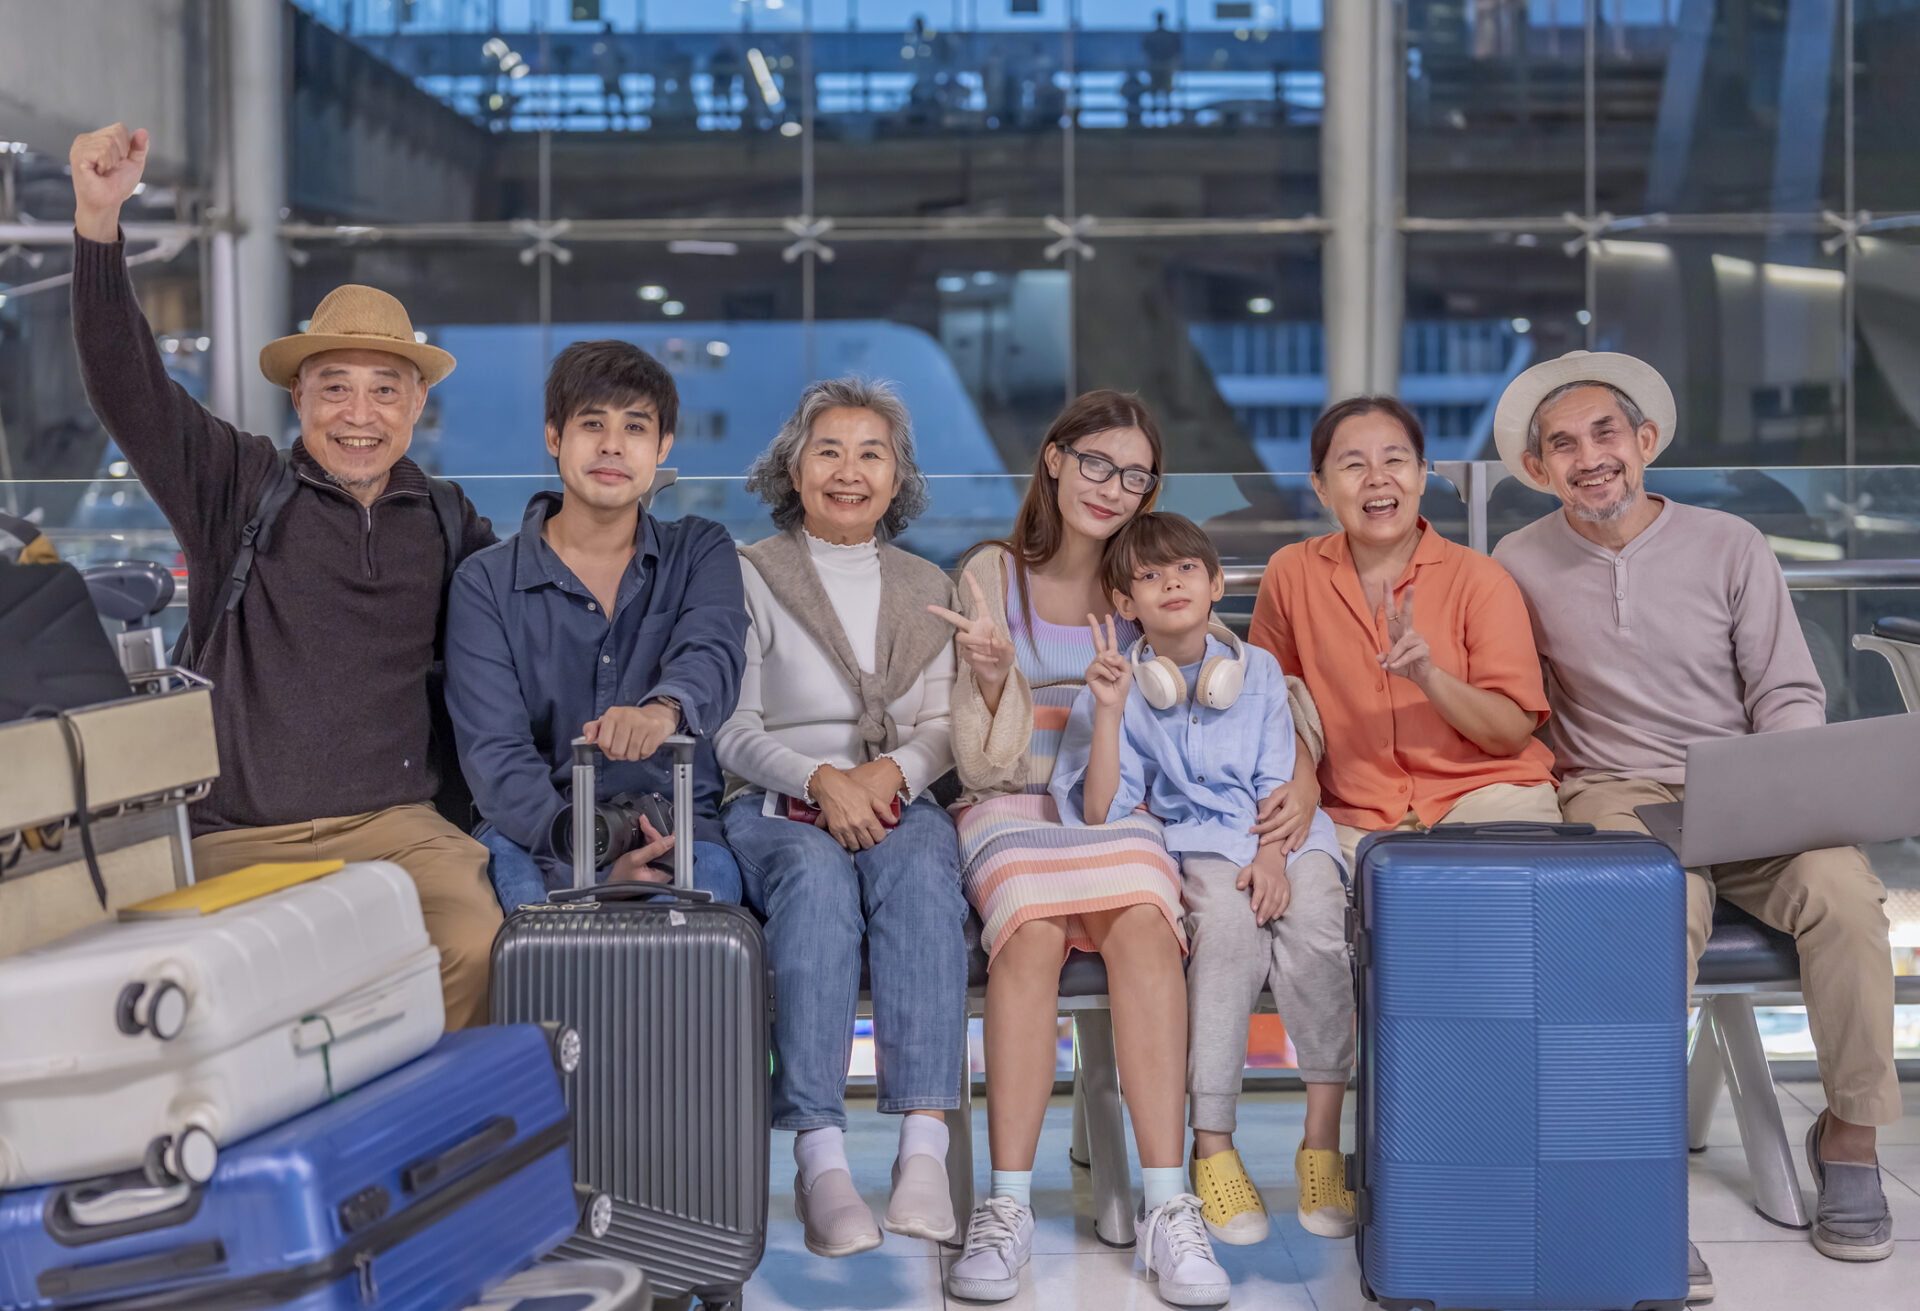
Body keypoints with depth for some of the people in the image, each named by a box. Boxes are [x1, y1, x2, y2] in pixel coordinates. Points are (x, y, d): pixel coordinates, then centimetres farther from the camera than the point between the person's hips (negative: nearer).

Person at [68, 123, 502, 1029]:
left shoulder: (448, 520, 16)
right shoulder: (239, 486, 7)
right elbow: (126, 389, -6)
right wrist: (99, 223, -19)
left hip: (391, 825, 1)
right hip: (232, 833, -1)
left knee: (479, 946, -28)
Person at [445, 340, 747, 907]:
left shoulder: (700, 552, 12)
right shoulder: (487, 582, 6)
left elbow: (713, 654, -11)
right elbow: (494, 754, -6)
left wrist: (663, 708, -39)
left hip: (675, 823, 0)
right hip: (537, 830, 0)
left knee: (711, 873, -34)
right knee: (508, 865, -35)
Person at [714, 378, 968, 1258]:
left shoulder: (926, 589, 19)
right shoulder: (752, 576, 8)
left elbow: (944, 728, 11)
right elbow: (732, 730, 1)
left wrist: (889, 773, -11)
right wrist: (820, 778, -16)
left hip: (896, 802, 2)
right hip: (775, 806, -2)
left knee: (922, 875, -34)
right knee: (817, 879, -37)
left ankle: (923, 1149, -43)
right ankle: (820, 1160, -42)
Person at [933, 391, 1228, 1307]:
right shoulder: (992, 575, 6)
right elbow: (984, 766, 3)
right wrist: (993, 678, -16)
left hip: (1122, 812, 1)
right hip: (1014, 812, -1)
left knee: (1143, 925, -34)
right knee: (1032, 932, -36)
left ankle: (1166, 1207, -35)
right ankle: (1007, 1210, -32)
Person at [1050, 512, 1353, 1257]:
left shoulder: (1258, 671, 11)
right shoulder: (1118, 685, 5)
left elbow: (1280, 783, 5)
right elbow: (1099, 815, -5)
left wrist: (1272, 856, -15)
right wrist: (1109, 710, -16)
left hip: (1281, 835, 2)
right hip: (1189, 845, -1)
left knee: (1312, 913, -32)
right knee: (1230, 919, -35)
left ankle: (1323, 1142, -28)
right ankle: (1212, 1147, -31)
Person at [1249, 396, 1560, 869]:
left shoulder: (1481, 580, 0)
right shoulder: (1291, 573, 5)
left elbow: (1513, 734, -3)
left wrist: (1428, 675, -20)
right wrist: (1301, 779, -4)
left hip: (1485, 795, -1)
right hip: (1357, 821, 2)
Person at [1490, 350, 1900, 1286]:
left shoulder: (1730, 547, 7)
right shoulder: (1519, 566, 7)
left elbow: (1788, 695, 6)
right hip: (1613, 795, -2)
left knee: (1840, 888, -30)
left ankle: (1849, 1136, -10)